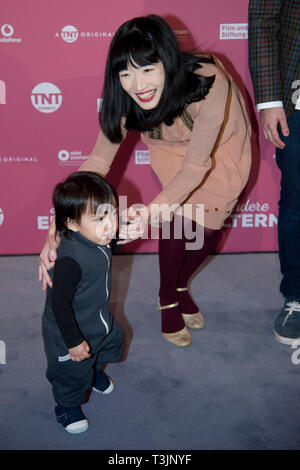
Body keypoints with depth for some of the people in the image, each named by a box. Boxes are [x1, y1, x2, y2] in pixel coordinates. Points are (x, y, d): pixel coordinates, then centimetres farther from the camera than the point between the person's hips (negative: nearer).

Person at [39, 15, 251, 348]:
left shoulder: (208, 83, -42)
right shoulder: (125, 98, -30)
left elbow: (196, 165, -38)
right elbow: (98, 161, -28)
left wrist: (152, 212, -51)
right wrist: (55, 231, -37)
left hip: (220, 145, -1)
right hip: (172, 147, 1)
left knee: (207, 227, -3)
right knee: (179, 216, -18)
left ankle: (180, 286, 30)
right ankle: (168, 301, 8)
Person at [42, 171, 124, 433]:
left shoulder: (99, 239, -14)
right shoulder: (71, 259, -41)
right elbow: (59, 303, -34)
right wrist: (74, 342, -26)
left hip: (99, 320, 8)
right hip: (70, 331, -8)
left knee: (113, 341, 33)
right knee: (73, 373, 16)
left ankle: (95, 371, 65)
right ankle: (67, 406, 49)